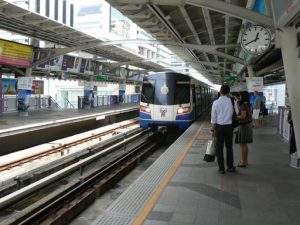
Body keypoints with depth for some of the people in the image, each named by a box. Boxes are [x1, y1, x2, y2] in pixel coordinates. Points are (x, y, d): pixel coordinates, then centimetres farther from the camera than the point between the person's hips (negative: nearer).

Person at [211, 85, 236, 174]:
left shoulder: (216, 102, -7)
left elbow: (213, 118, -4)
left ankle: (221, 168, 11)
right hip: (228, 126, 1)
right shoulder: (230, 101, -6)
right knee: (229, 147, 14)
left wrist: (213, 129, 3)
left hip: (219, 126, -1)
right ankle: (230, 167, 21)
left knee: (219, 148, 6)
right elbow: (232, 114, 2)